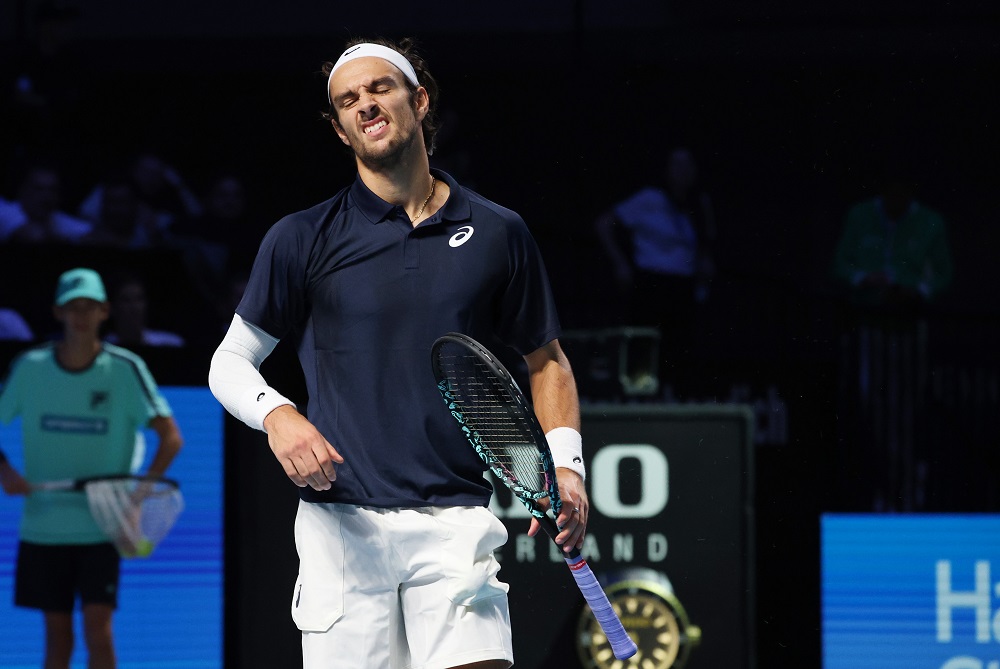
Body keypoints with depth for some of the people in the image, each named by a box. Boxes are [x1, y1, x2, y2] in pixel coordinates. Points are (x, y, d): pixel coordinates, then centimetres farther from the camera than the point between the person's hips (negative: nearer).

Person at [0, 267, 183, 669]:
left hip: (102, 527, -2)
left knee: (97, 629, -11)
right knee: (57, 635, 8)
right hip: (43, 526, 2)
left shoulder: (124, 369, -6)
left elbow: (170, 436, -6)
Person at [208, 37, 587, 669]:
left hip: (456, 523, 0)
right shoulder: (302, 239, 5)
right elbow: (230, 362, 11)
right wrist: (277, 415, -10)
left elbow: (547, 360, 19)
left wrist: (564, 462, 3)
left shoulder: (497, 233, 9)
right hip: (342, 524, 0)